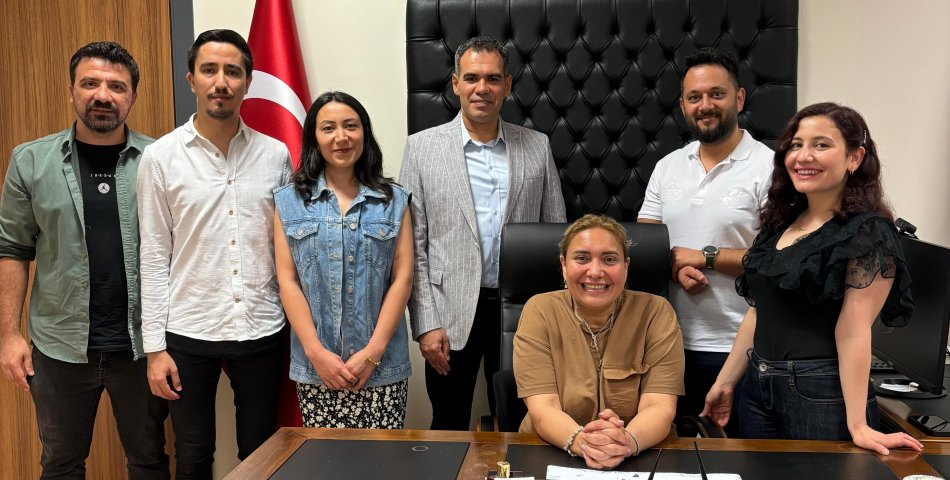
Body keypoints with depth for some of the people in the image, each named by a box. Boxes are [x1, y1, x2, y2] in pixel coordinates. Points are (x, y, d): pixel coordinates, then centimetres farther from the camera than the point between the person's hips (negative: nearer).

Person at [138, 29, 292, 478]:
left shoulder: (275, 154, 1)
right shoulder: (161, 156, -2)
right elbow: (154, 258, -2)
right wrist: (155, 346, -4)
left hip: (261, 331, 1)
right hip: (188, 333, -1)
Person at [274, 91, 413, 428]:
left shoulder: (394, 200, 6)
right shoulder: (288, 201, 6)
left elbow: (402, 278, 0)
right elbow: (287, 280, 1)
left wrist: (373, 351, -8)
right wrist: (316, 351, -8)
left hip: (382, 367, 0)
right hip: (314, 368, 0)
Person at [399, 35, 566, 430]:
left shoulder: (537, 146, 5)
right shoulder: (422, 147, 0)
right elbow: (413, 246, -1)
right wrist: (426, 324, -7)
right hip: (450, 314, -1)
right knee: (450, 430, 11)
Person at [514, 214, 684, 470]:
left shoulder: (655, 312, -5)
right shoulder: (540, 312, -6)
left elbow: (659, 407, -12)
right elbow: (543, 408, -13)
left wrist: (627, 442, -33)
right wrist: (580, 441, -33)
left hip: (644, 458, 1)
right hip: (551, 457, -1)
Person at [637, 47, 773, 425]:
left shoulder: (769, 167, -7)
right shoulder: (667, 167, 10)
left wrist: (705, 257, -13)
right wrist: (677, 267, -10)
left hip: (739, 347, -4)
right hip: (672, 342, 5)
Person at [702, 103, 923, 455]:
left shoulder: (868, 234, -11)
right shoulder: (779, 224, 9)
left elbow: (853, 332, -19)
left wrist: (858, 426, -20)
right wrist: (725, 383, 13)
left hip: (822, 396, -7)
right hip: (758, 389, 7)